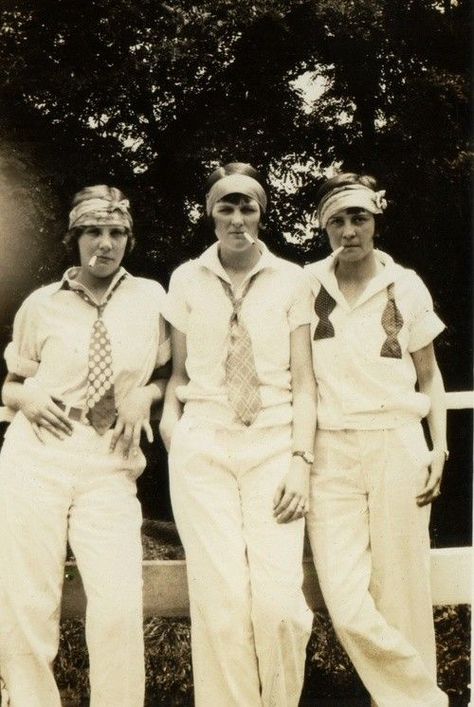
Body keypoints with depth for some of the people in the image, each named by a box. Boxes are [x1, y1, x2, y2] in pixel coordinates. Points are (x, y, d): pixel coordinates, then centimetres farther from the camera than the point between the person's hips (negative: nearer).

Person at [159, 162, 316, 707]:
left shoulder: (291, 280, 5)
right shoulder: (187, 280, 8)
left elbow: (303, 381, 3)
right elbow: (179, 372, 13)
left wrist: (301, 460, -7)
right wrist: (169, 422, -5)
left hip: (275, 444, 0)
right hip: (203, 447, 1)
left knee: (279, 601, -9)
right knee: (220, 602, -3)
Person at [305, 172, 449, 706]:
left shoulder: (405, 286, 4)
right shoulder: (308, 284, 4)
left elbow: (429, 376, 11)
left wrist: (439, 448, 1)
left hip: (396, 446, 0)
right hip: (329, 453, 1)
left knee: (400, 595, 0)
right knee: (347, 607, -6)